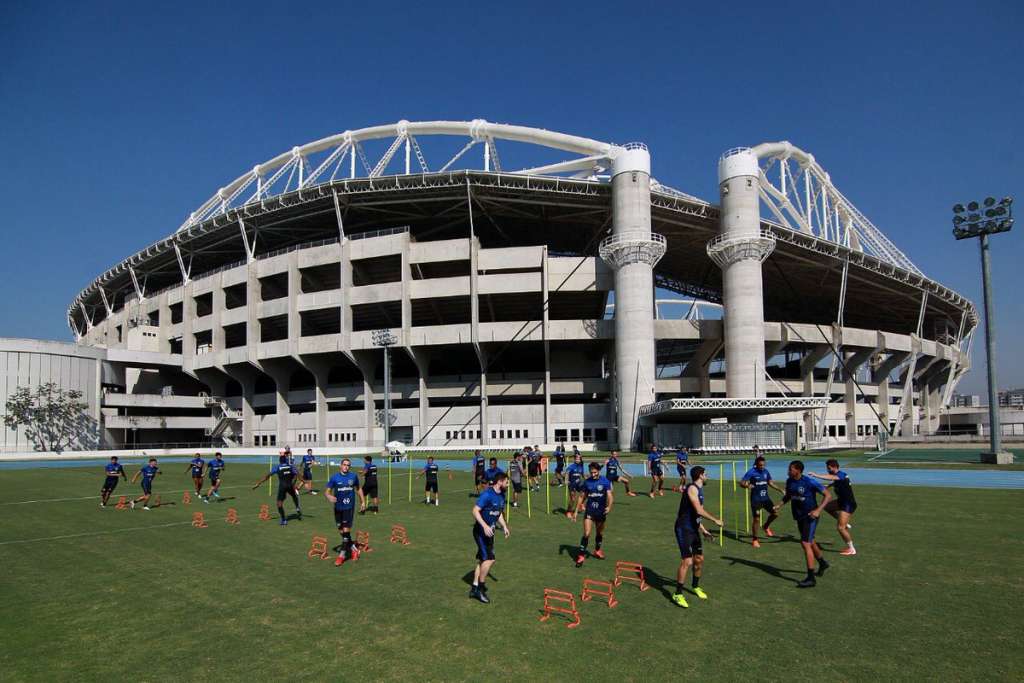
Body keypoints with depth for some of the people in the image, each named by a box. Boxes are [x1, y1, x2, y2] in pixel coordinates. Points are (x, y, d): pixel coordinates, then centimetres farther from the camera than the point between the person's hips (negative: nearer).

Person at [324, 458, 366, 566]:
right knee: (341, 531, 9)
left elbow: (358, 489, 16)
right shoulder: (335, 477, -3)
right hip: (338, 507, 2)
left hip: (349, 507, -1)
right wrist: (329, 497, -26)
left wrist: (363, 502, 15)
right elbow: (327, 491, -4)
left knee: (346, 531, -9)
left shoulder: (353, 476, 1)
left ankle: (342, 555, 1)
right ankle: (353, 549, 29)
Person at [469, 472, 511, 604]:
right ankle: (480, 588, -3)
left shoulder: (501, 495, 7)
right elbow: (475, 511, -24)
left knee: (482, 560, 13)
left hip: (489, 532, 9)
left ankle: (475, 588, 23)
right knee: (489, 559, -15)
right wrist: (485, 526, -31)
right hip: (481, 531, -9)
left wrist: (504, 526, 11)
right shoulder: (487, 494, -20)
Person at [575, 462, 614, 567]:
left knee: (600, 533, 18)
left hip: (601, 511, 1)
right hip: (589, 511, 0)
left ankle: (597, 550, 42)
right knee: (586, 534, -11)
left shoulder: (605, 482, -7)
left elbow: (610, 495, -13)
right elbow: (583, 495, 9)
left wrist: (609, 506, -29)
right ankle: (581, 555, -5)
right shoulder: (587, 482, -1)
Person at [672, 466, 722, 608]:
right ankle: (678, 594, -3)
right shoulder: (692, 488, -16)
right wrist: (715, 520, -16)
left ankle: (695, 586, 38)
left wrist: (703, 530, 22)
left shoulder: (699, 490, 14)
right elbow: (699, 510, -25)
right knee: (687, 561, -13)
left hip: (694, 529, 10)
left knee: (699, 559, 16)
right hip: (684, 529, -10)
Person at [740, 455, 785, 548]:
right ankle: (755, 540, 12)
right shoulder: (751, 472, -13)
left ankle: (766, 527, 28)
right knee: (756, 519, -4)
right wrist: (747, 485, -35)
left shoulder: (766, 471, 4)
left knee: (775, 513, -4)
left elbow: (771, 483, 18)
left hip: (765, 497, 5)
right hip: (756, 499, -5)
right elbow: (741, 483, -15)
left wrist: (781, 490, 13)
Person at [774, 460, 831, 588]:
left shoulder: (809, 482, -21)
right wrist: (780, 505, -1)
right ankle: (822, 563, 50)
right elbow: (788, 496, 16)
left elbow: (828, 495, -16)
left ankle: (810, 578, -11)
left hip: (810, 516, -8)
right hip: (799, 517, 8)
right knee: (810, 542, 23)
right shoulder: (789, 481, -1)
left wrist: (818, 510, -25)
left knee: (805, 543, -15)